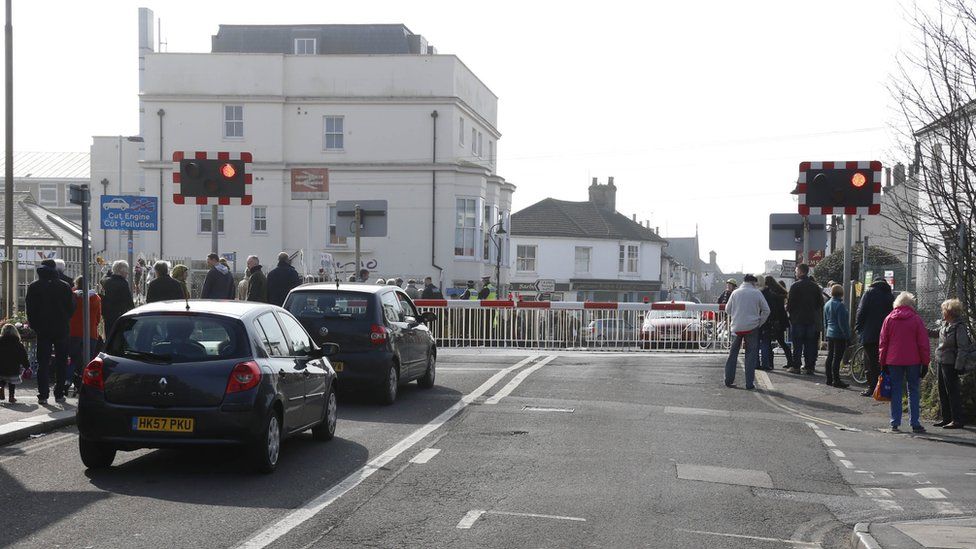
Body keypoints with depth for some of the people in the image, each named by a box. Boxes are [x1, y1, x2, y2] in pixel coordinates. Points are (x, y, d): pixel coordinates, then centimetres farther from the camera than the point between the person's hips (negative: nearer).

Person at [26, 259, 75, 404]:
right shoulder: (64, 286, -3)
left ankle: (43, 395, -2)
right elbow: (71, 307, 1)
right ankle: (59, 394, 8)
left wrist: (34, 325, 10)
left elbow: (30, 309, -1)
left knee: (43, 362, 4)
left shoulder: (34, 287, -2)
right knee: (61, 362, 9)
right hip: (61, 330, 0)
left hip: (42, 330, 0)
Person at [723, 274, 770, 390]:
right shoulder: (757, 293, -3)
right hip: (752, 327, -2)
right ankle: (749, 383, 0)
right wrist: (760, 323, 11)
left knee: (733, 353, 12)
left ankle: (729, 379, 12)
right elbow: (766, 310, 1)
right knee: (751, 354, 4)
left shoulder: (735, 293, 1)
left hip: (737, 327, 2)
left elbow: (728, 309, 9)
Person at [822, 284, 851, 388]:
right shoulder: (840, 305, -15)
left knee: (830, 357, 11)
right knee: (837, 358, -6)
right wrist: (847, 335, -13)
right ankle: (836, 380, -5)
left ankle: (829, 379, 16)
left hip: (830, 335, 8)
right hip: (839, 335, -8)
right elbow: (842, 323, -17)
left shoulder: (827, 305, 10)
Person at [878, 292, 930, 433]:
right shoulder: (916, 319, -2)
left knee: (896, 391, 6)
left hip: (893, 361, 1)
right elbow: (923, 343, -1)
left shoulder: (889, 319, 4)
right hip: (913, 361, -1)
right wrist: (925, 362, 4)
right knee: (913, 391, 6)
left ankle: (895, 423, 3)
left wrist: (883, 362, 11)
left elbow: (883, 343, 6)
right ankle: (915, 424, 3)